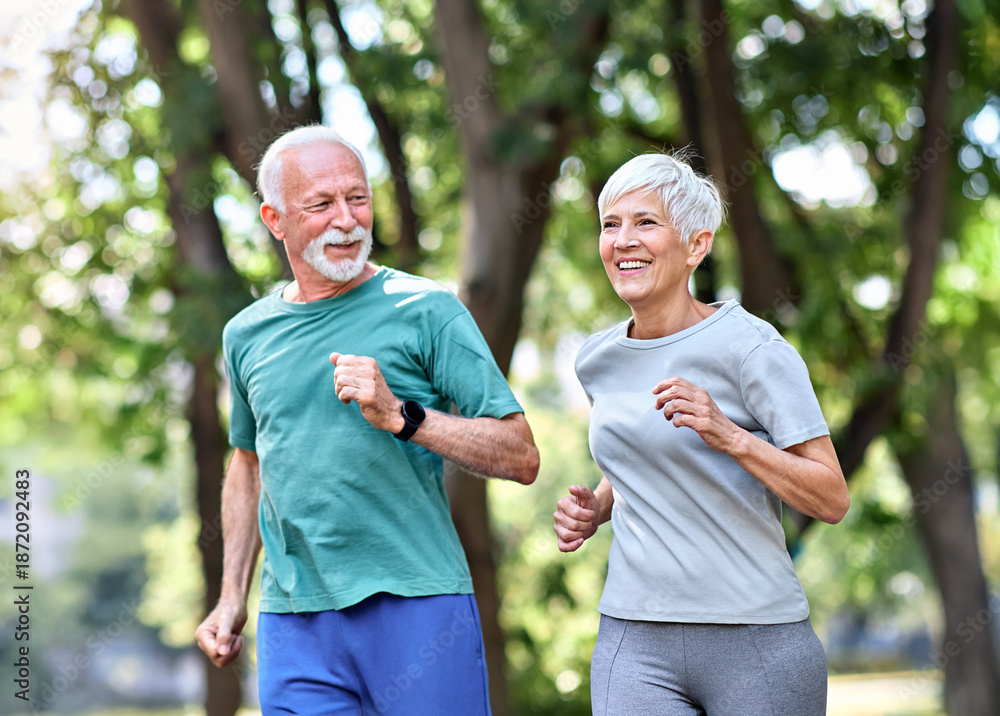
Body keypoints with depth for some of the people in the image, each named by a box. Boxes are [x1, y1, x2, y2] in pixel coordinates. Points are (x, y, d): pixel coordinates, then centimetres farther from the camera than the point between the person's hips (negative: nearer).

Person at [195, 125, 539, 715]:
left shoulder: (428, 311, -3)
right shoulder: (248, 334, 12)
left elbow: (522, 458, -6)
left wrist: (400, 416, -17)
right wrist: (233, 598, 24)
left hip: (418, 605, -3)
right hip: (294, 620, 4)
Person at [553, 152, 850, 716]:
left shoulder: (751, 347, -8)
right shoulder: (598, 359, 9)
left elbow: (832, 500, -10)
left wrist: (729, 436, -23)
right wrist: (595, 509, 7)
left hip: (757, 643, -3)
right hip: (636, 643, 4)